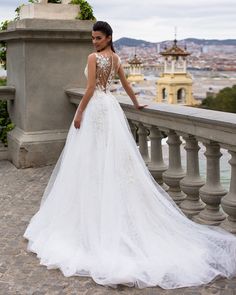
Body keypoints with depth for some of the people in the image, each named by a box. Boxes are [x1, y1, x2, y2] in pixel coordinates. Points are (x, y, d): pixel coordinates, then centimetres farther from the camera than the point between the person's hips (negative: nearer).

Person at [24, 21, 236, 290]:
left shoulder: (93, 57, -11)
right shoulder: (115, 58, 12)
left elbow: (90, 89, -16)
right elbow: (125, 84, 22)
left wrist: (79, 113, -12)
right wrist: (136, 104, 34)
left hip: (95, 108, -8)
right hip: (111, 106, 8)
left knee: (93, 160, -2)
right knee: (115, 158, 10)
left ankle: (94, 217, 4)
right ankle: (118, 212, 15)